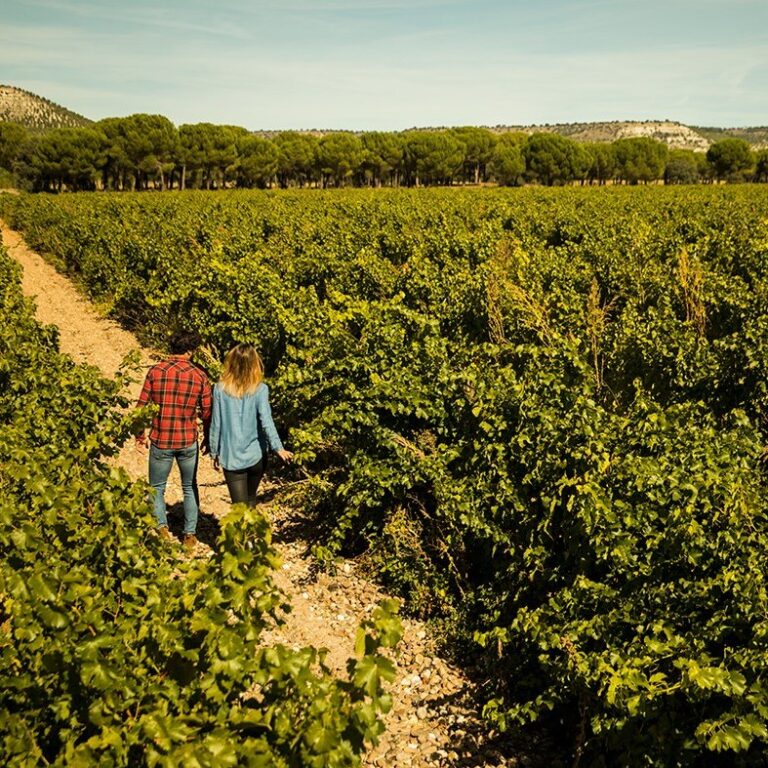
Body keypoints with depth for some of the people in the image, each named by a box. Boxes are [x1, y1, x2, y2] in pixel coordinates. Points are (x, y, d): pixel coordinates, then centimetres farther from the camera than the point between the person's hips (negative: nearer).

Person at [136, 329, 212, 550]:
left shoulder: (155, 371, -6)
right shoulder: (199, 376, -4)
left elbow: (142, 406, -3)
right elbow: (207, 412, 0)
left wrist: (140, 435, 10)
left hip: (160, 441, -1)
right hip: (188, 441, 1)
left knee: (157, 488, 16)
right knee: (190, 488, 18)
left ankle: (161, 527, 1)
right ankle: (190, 534, 18)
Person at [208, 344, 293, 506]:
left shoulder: (220, 389, -5)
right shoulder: (260, 389, -8)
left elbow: (216, 424, -2)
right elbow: (266, 422, -16)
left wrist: (214, 453, 9)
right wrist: (278, 448, -13)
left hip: (231, 457, -1)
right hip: (256, 456, 1)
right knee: (251, 500, 25)